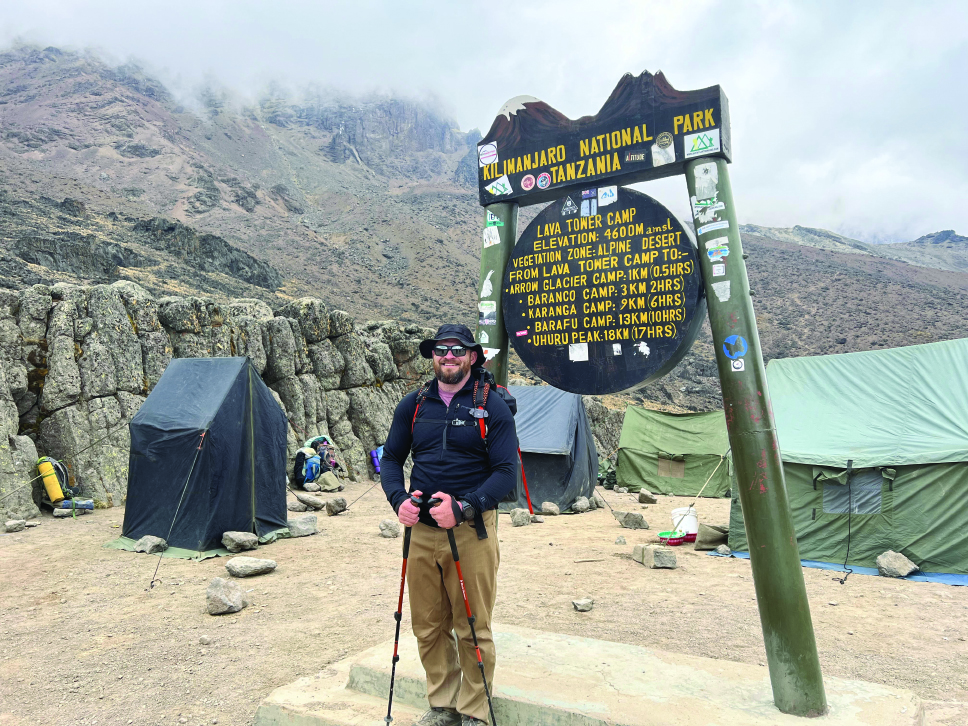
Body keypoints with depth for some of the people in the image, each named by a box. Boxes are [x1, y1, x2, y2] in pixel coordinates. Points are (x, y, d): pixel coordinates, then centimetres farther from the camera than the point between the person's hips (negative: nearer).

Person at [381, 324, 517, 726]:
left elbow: (506, 471, -9)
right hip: (421, 531, 4)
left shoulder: (492, 407, -5)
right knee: (428, 627, 14)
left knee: (473, 629, 6)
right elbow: (391, 459, 12)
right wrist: (398, 499, -7)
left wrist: (464, 508, -22)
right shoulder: (413, 405, 7)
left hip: (472, 532, -4)